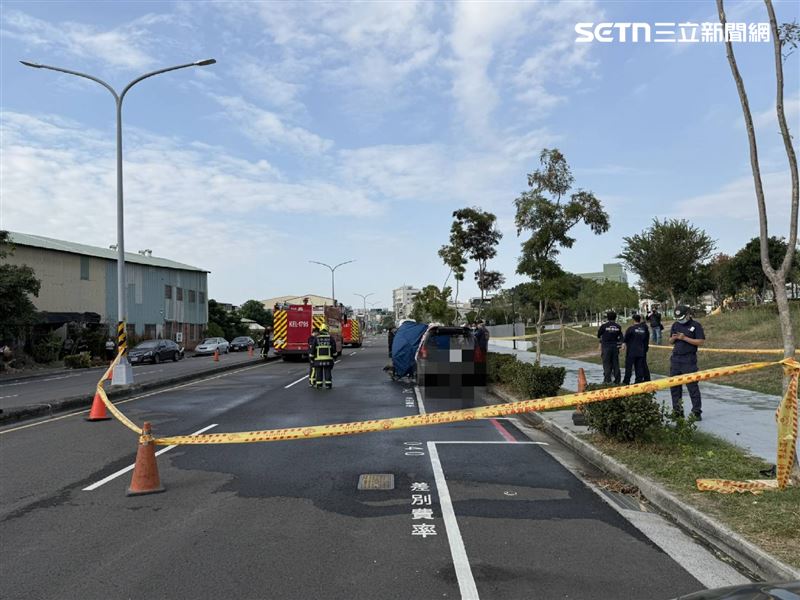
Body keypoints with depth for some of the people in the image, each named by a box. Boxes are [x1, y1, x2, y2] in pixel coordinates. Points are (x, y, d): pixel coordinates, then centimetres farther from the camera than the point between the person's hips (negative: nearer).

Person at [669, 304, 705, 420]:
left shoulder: (695, 325, -4)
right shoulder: (675, 325, 13)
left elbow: (701, 342, -10)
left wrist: (685, 338, -17)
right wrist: (674, 338, -5)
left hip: (689, 360, -6)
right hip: (675, 359, 6)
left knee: (692, 386, -5)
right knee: (674, 385, 7)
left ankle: (696, 411, 0)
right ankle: (677, 410, 15)